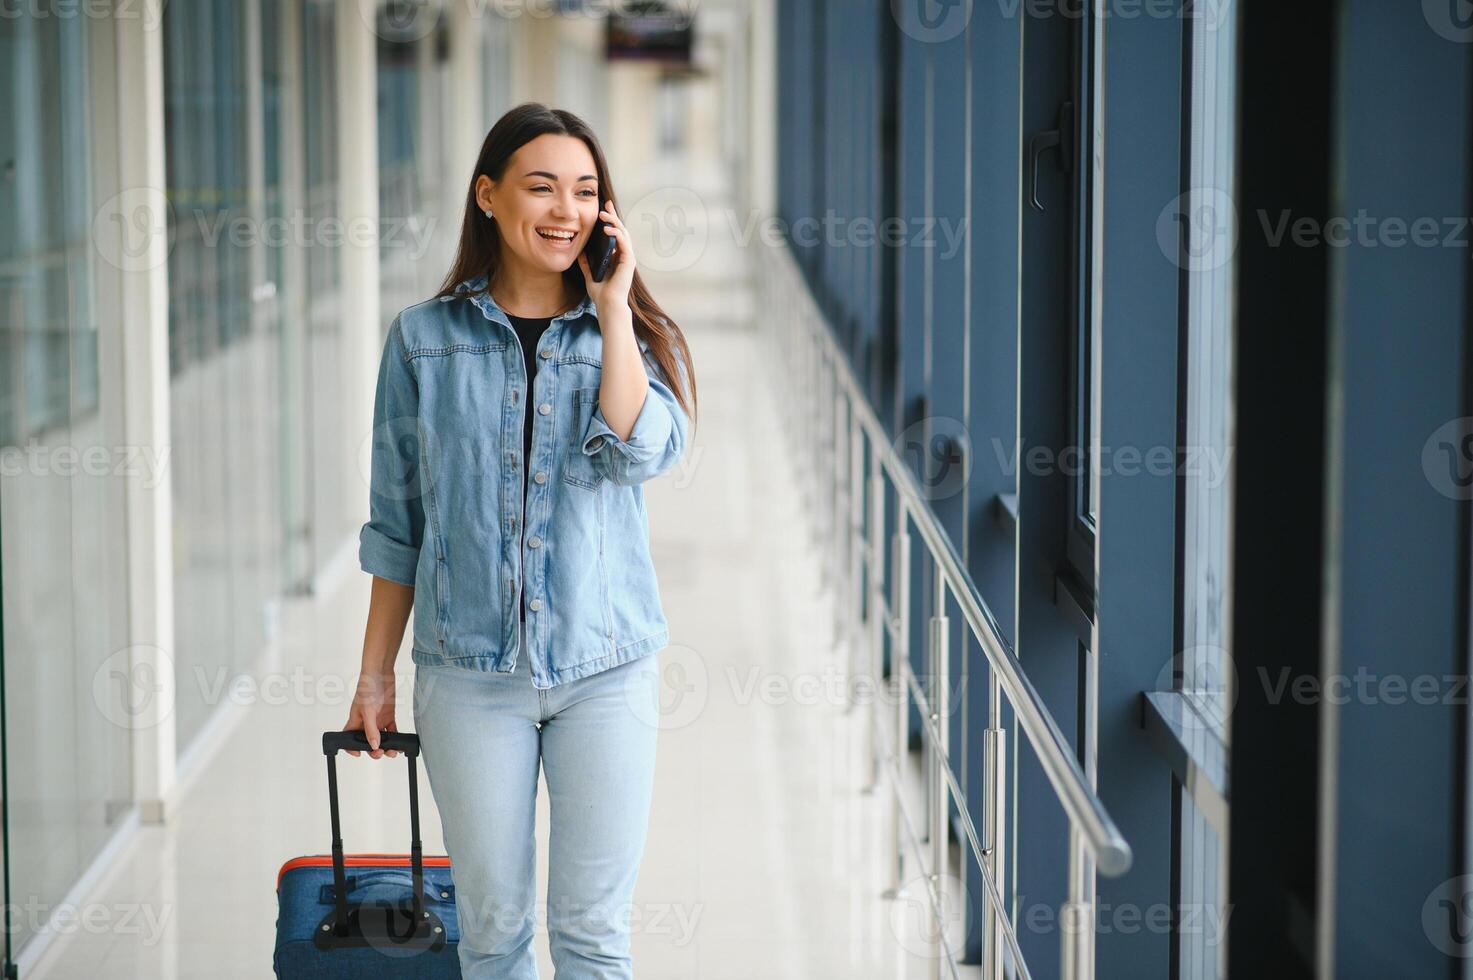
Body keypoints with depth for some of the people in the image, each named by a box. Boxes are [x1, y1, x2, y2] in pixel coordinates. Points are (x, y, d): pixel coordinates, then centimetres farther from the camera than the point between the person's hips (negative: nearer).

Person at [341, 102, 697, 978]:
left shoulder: (637, 337, 4)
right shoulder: (425, 338, 3)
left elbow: (641, 452, -17)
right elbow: (397, 524, 8)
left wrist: (612, 307, -12)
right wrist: (375, 674, 8)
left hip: (606, 668, 0)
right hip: (469, 671, 0)